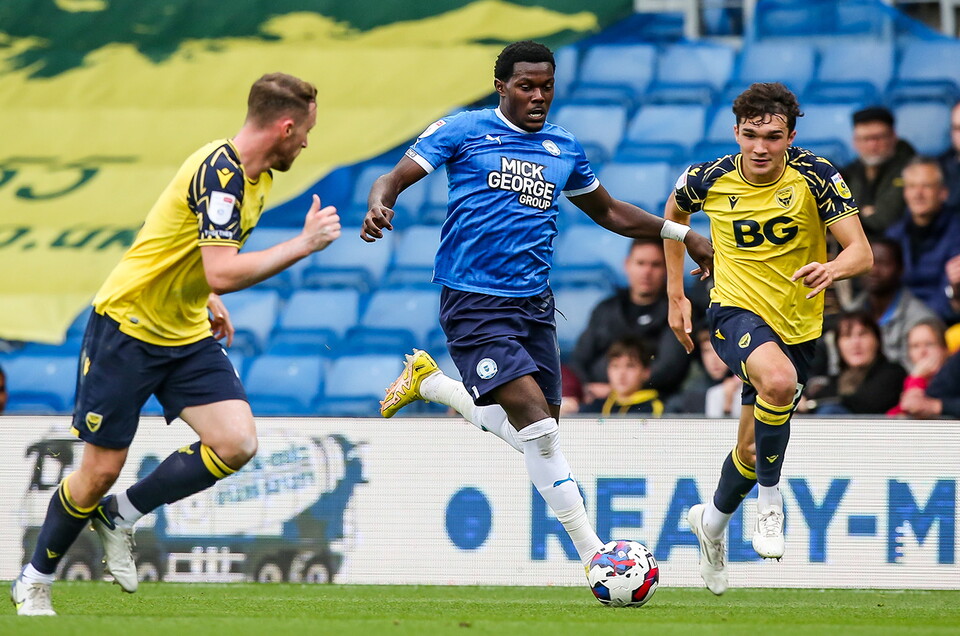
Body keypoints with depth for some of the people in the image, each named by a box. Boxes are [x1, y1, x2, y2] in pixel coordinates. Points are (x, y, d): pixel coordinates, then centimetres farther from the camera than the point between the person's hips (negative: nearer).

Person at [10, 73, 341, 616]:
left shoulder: (255, 175, 5)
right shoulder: (219, 173, -25)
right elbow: (223, 274, -34)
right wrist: (305, 244, -29)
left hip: (187, 335, 8)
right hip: (127, 327, -8)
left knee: (237, 443, -12)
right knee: (102, 470, -1)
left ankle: (121, 516, 7)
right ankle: (34, 582, 22)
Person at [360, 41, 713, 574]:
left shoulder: (564, 149, 14)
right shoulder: (463, 131, -1)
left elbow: (608, 212, 27)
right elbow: (395, 178, -3)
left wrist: (682, 234, 21)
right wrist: (379, 207, -26)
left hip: (533, 304, 6)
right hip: (473, 304, -6)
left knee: (535, 435, 8)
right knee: (537, 422, -19)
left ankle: (430, 382, 32)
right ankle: (591, 553, -14)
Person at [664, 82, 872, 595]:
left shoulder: (815, 178, -14)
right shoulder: (709, 180, -10)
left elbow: (861, 252, -19)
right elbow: (674, 213, 14)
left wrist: (833, 268, -43)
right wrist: (675, 296, 13)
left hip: (798, 323, 2)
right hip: (736, 311, -2)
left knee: (753, 450, 12)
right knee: (779, 379, -36)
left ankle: (713, 522, 45)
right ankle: (770, 502, -17)